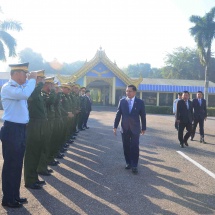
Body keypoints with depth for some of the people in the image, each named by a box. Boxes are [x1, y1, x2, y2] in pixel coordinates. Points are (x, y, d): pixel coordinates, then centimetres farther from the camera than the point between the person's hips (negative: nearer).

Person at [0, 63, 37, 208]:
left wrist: (31, 81, 9)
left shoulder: (20, 87, 14)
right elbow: (25, 94, -30)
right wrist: (32, 80, -16)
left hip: (20, 129, 9)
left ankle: (15, 196, 29)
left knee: (18, 165, 16)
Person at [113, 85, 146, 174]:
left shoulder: (140, 102, -4)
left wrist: (143, 128, 5)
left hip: (135, 129, -2)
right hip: (124, 128, 2)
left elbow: (143, 116, 2)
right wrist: (115, 126, 0)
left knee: (134, 147, -1)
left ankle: (134, 165, 6)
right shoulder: (122, 101, 1)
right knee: (126, 147, 9)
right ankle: (128, 163, 23)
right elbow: (118, 114, 3)